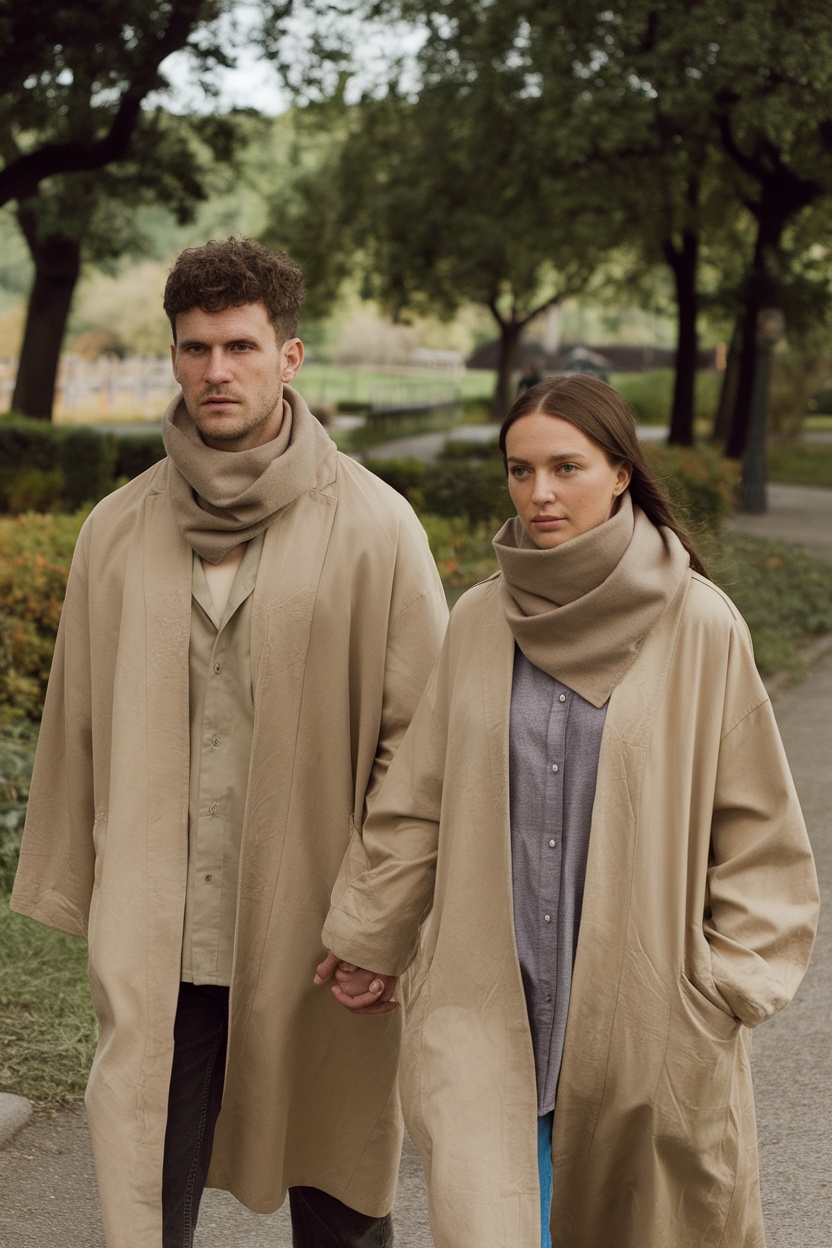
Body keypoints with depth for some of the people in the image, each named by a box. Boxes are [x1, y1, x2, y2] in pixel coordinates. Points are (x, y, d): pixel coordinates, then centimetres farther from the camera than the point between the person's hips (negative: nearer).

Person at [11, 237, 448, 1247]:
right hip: (156, 946, 2)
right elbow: (76, 727, 11)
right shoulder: (118, 531, 4)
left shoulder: (373, 528, -4)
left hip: (313, 933, -1)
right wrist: (76, 895, 11)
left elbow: (421, 735, -3)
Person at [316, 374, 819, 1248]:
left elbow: (754, 825, -1)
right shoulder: (480, 622, 2)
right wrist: (368, 938, 14)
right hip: (487, 998, 2)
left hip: (640, 1004, -1)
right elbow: (418, 805, 11)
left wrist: (734, 979, -4)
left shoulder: (697, 627, -7)